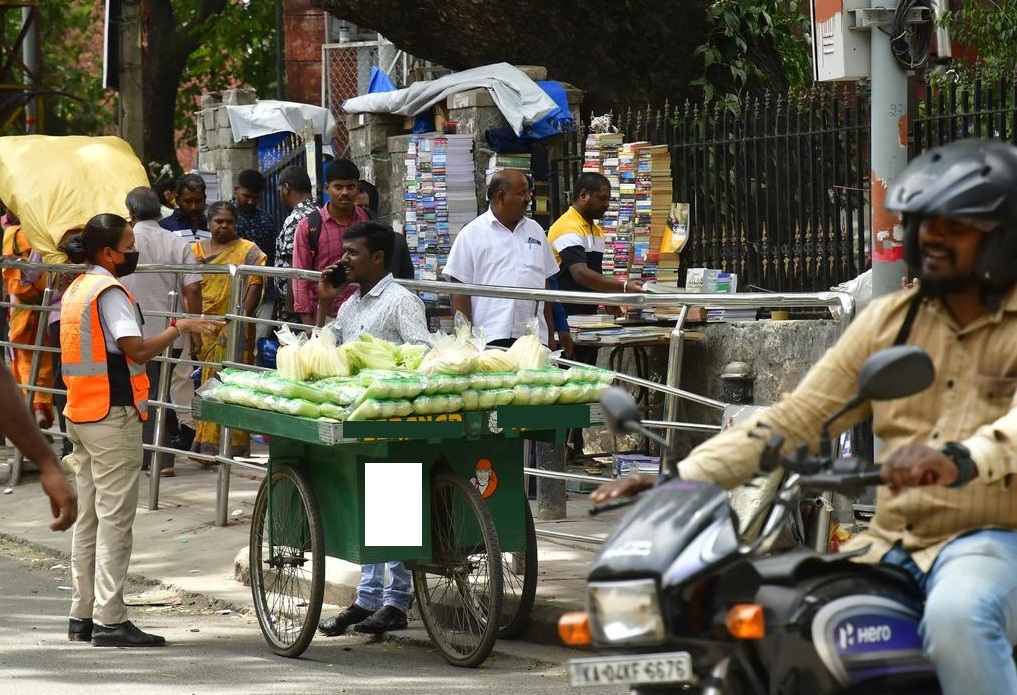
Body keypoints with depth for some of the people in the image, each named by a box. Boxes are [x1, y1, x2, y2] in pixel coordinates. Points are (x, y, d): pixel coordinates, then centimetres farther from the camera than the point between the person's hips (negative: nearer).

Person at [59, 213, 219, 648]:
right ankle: (109, 620, -8)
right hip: (113, 416, -9)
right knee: (114, 519, -7)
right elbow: (137, 350, -23)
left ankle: (82, 614, 16)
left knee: (88, 519, 13)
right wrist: (180, 327, -14)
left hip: (80, 415, 9)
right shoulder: (108, 291, -14)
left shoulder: (76, 289, 13)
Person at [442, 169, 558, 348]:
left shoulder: (536, 231, 18)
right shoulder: (472, 234, 2)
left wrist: (551, 337, 18)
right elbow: (460, 293, -1)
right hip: (491, 339, -5)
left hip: (535, 339, 5)